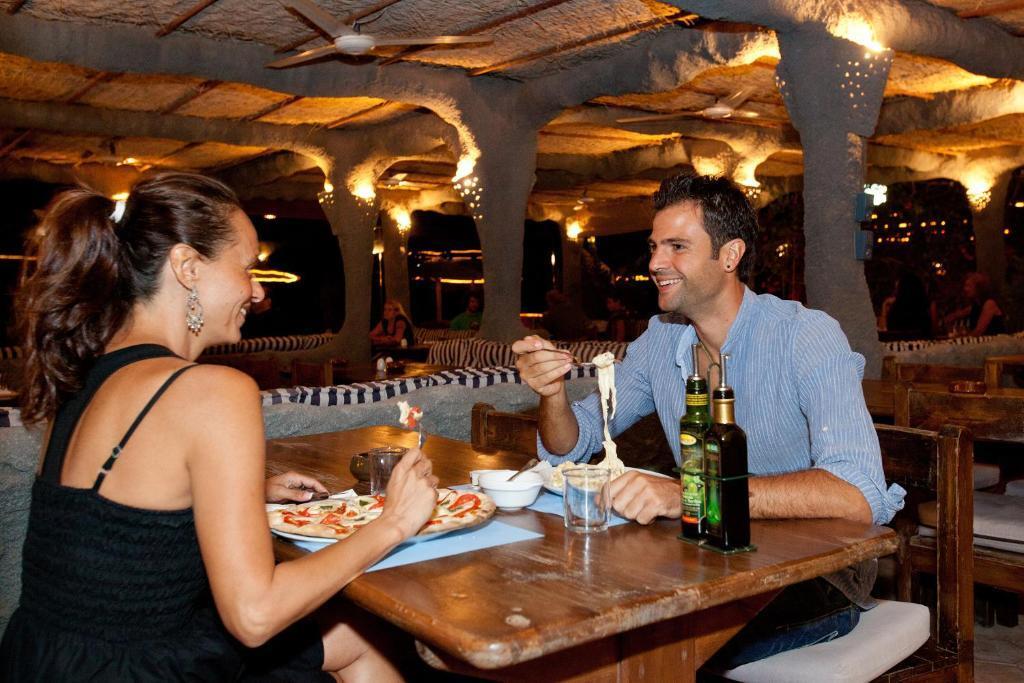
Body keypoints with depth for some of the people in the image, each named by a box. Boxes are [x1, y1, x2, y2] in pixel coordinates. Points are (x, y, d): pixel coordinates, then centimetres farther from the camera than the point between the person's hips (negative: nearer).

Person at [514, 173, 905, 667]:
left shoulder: (807, 336, -17)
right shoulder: (659, 340, 2)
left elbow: (859, 495, -32)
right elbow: (571, 448, 7)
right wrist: (553, 394, -15)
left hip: (816, 571, -5)